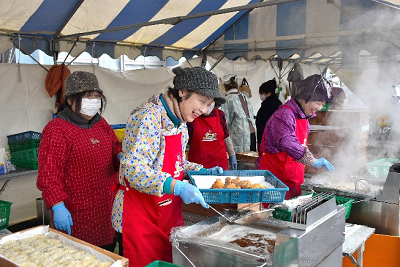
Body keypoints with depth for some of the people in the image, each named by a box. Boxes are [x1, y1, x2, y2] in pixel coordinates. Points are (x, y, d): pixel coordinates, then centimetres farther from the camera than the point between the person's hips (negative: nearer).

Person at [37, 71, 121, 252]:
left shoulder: (101, 124, 10)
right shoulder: (56, 129, -11)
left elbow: (114, 150, 21)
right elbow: (49, 173, -14)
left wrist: (121, 156, -2)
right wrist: (58, 207, -19)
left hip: (107, 208, 7)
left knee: (108, 254, 17)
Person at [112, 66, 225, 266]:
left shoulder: (180, 122, 5)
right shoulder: (148, 118, -22)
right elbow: (134, 170, -28)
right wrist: (176, 187, -35)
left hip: (170, 214, 8)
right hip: (139, 218, -8)